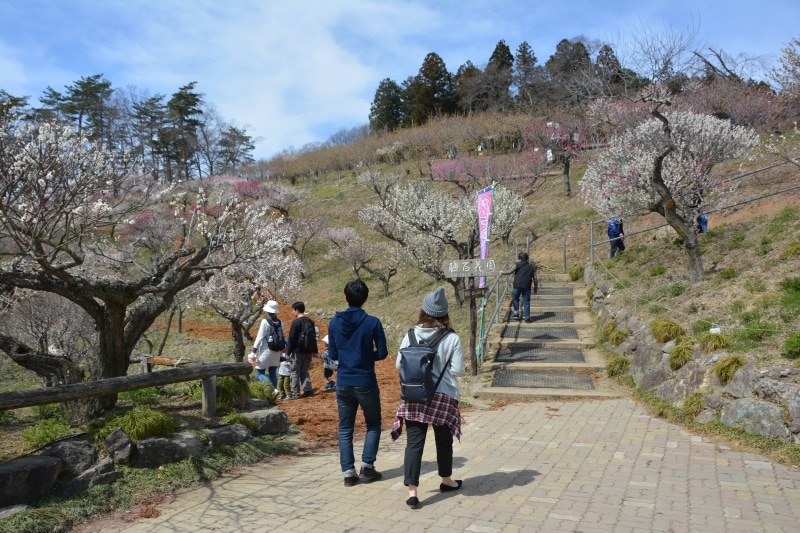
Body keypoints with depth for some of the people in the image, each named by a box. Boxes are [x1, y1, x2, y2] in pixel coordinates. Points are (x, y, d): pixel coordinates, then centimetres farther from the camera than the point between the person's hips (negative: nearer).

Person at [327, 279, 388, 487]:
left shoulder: (334, 322, -1)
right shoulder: (372, 322, -11)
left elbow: (332, 354, 5)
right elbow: (382, 353, -6)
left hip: (343, 383, 3)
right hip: (366, 383, -3)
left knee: (345, 428, 12)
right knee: (373, 424, 16)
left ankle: (348, 472, 10)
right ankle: (367, 465, 9)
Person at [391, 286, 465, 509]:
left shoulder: (410, 336, -5)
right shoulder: (452, 339, -10)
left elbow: (399, 365, 0)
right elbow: (458, 369, -9)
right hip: (444, 397, -1)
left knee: (414, 442, 2)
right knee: (443, 441, 18)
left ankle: (412, 491, -3)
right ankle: (446, 480, 37)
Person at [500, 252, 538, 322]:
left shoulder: (518, 265, 1)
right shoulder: (531, 267, 11)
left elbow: (510, 271, -10)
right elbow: (535, 278, 10)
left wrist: (502, 272, 6)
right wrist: (535, 287, 18)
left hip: (517, 285, -2)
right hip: (527, 287, 2)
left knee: (515, 298, 18)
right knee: (526, 301, 4)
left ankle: (516, 313, 15)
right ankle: (526, 316, 1)